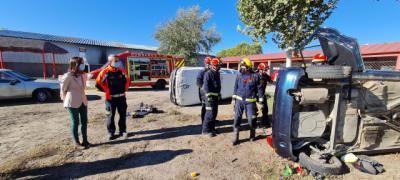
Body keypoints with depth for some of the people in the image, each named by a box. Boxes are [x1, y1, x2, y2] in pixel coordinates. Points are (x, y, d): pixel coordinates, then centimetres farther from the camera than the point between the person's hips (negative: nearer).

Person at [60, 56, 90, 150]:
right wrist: (66, 100, 5)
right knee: (75, 122, 4)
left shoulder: (83, 75, 7)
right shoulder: (68, 76, -13)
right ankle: (76, 143, 17)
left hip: (83, 101, 6)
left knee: (84, 121, 10)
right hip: (72, 103, -6)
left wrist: (81, 97, 14)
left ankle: (85, 140, 23)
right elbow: (63, 89, -5)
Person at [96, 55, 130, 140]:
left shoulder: (122, 70, 3)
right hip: (111, 98, -3)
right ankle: (111, 132, 22)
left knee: (123, 114, 9)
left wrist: (125, 89, 8)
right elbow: (98, 83, -3)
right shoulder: (105, 72, -8)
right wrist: (107, 91, -2)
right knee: (111, 116, 8)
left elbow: (128, 80, 16)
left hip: (121, 97, 3)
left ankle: (122, 131, 23)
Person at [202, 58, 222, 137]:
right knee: (210, 113, -7)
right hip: (210, 96, -9)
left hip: (216, 96, 9)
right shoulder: (208, 73, -12)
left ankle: (212, 128, 27)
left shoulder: (217, 73, 16)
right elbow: (206, 86, -19)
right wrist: (209, 96, -23)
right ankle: (206, 130, 4)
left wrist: (219, 94, 22)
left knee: (215, 113, 14)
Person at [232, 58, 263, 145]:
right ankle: (235, 138, 13)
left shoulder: (255, 76, -4)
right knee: (237, 119, 2)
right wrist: (233, 98, 7)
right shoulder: (239, 75, 4)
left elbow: (259, 88, 0)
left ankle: (252, 135, 32)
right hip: (239, 100, 2)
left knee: (251, 119, 5)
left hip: (250, 101, -2)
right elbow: (235, 87, 10)